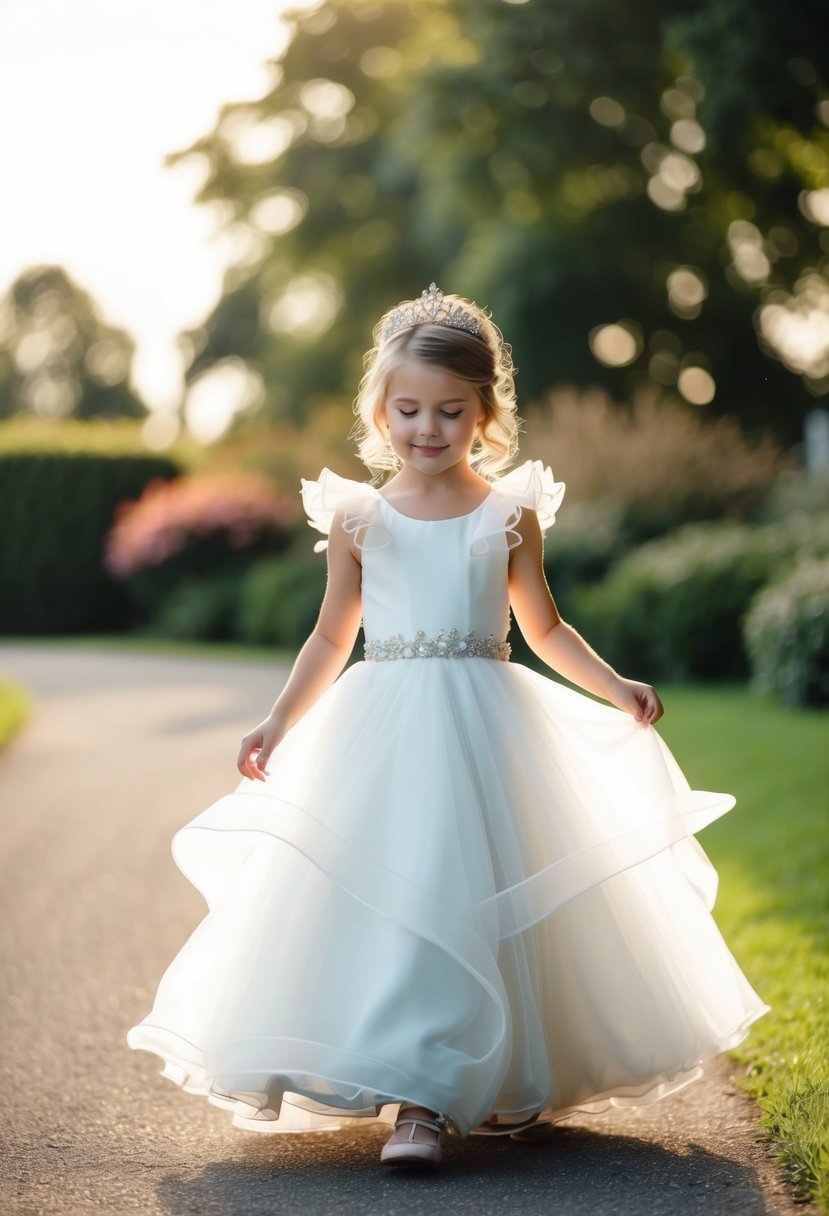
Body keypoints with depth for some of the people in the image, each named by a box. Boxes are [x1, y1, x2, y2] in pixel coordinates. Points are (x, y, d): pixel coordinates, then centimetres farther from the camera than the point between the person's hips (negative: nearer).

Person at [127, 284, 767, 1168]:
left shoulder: (511, 514, 4)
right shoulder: (358, 518, 4)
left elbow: (543, 627, 13)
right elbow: (332, 638, 11)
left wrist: (614, 688, 2)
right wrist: (279, 723, 4)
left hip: (486, 730, 0)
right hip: (384, 733, 0)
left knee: (491, 905, -1)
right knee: (391, 910, -6)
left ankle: (504, 1086, 12)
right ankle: (412, 1101, 3)